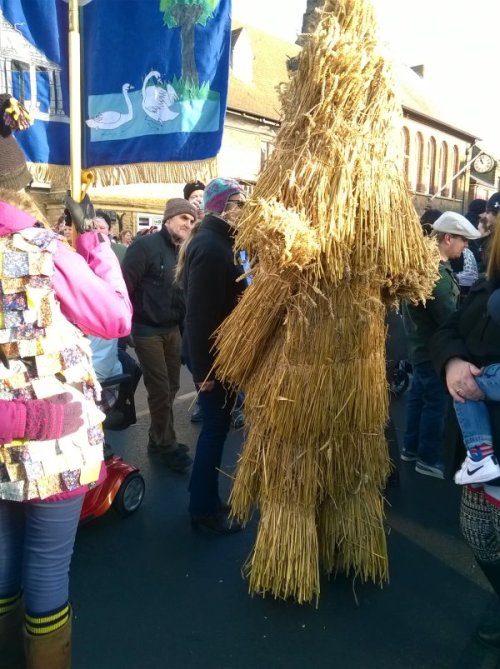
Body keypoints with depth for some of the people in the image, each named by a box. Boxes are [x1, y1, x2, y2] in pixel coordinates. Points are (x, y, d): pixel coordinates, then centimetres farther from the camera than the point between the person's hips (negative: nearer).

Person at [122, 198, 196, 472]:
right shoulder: (145, 246, -14)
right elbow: (124, 286, -18)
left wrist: (182, 323, 8)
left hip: (172, 329, 7)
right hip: (148, 330, -7)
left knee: (170, 387, 13)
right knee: (160, 390, 0)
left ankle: (158, 439, 30)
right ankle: (167, 445, 16)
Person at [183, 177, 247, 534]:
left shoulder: (215, 242, 13)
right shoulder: (210, 246, -19)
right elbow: (200, 313, -24)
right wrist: (205, 369, -23)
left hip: (219, 352, 10)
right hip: (211, 356, -10)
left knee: (216, 426, 17)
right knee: (215, 428, 1)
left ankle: (204, 500, 30)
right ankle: (204, 508, 16)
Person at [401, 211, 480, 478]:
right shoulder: (436, 273, -26)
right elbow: (449, 319, -25)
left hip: (421, 345, 10)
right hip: (433, 349, -10)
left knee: (418, 397, 18)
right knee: (436, 404, 2)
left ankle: (411, 448, 30)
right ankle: (428, 459, 14)